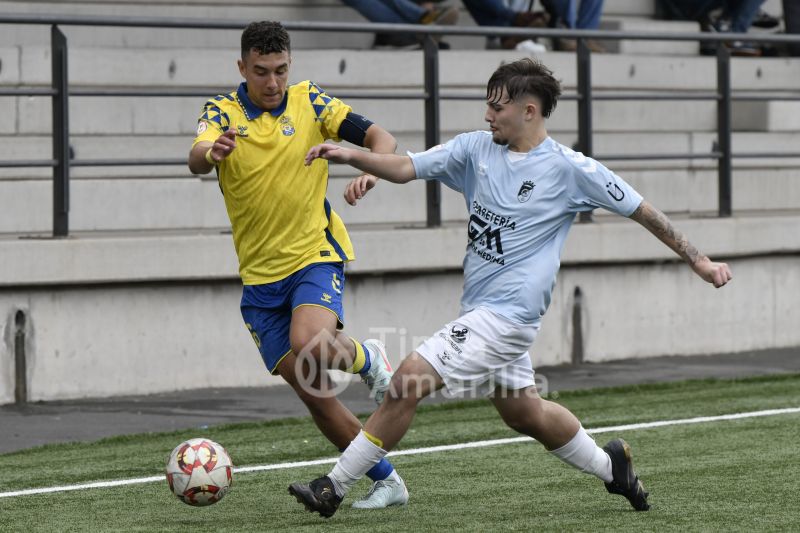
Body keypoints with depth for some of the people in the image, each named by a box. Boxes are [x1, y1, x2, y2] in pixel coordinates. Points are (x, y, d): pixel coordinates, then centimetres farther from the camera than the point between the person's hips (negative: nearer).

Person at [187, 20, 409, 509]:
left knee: (309, 344, -31)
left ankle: (370, 359, 3)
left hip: (316, 254, -2)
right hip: (260, 274, 2)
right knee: (311, 391, 1)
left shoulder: (310, 102, -3)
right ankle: (386, 480, 15)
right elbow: (197, 158, -25)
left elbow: (380, 136, -6)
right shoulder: (223, 112, -5)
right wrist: (212, 152, -50)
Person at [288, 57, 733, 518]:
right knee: (522, 411, 21)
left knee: (409, 380, -16)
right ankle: (609, 465, 43)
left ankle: (334, 488, -9)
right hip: (480, 308, 7)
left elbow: (642, 211, -1)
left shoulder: (570, 169, -9)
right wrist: (354, 158, -19)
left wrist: (698, 260, 2)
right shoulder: (477, 148, 6)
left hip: (509, 312, -7)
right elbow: (408, 167, -2)